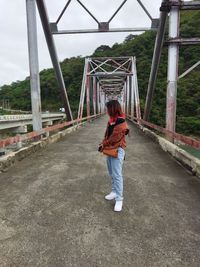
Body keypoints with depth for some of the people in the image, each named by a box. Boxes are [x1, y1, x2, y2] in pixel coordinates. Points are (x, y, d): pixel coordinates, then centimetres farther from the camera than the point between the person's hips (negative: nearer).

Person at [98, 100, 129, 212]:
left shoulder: (121, 123, -19)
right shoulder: (111, 120, 9)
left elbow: (114, 139, -19)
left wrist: (103, 145, -8)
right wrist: (103, 144, 1)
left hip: (117, 151, -9)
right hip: (109, 150, 9)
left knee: (117, 175, -4)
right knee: (112, 174, 18)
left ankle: (119, 199, 7)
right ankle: (115, 192, 35)